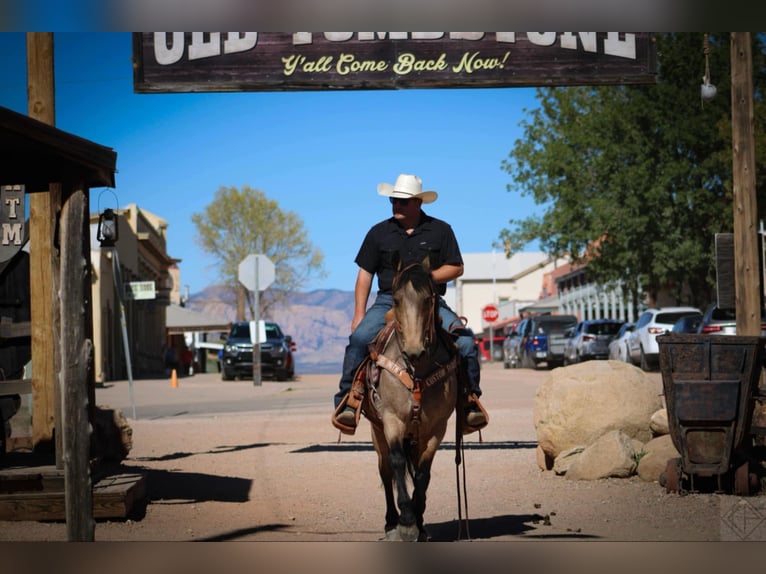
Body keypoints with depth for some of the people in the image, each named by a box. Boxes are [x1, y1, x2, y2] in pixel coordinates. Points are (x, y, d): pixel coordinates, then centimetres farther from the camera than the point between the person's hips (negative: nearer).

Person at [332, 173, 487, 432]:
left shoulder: (440, 230, 8)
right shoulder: (379, 233, 10)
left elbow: (456, 268, 5)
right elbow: (365, 274, 11)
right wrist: (359, 314, 1)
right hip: (388, 301, 0)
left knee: (465, 341, -22)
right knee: (359, 338, -27)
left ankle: (471, 399, -5)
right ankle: (346, 401, -20)